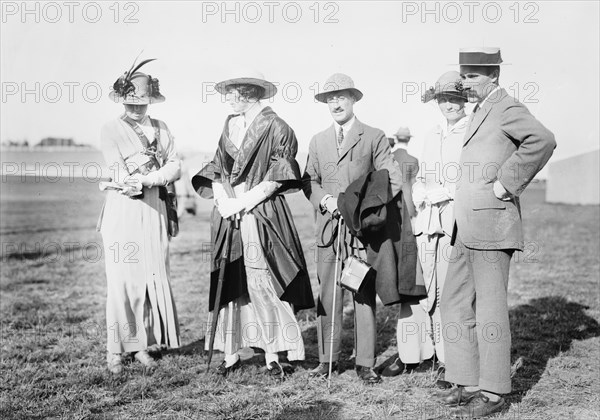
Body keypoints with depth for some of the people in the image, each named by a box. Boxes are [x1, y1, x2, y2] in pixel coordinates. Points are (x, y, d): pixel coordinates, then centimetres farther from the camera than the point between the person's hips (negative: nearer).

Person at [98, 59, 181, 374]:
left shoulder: (161, 129, 14)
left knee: (154, 277, 2)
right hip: (122, 211, -4)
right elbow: (121, 177, -10)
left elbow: (175, 169, 2)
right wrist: (158, 171, -9)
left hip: (154, 210, 4)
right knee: (121, 281, -4)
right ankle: (116, 350, 6)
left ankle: (143, 345, 13)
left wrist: (142, 180, -12)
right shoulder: (111, 130, 2)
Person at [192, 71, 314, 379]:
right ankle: (231, 354, 12)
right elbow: (217, 170, 13)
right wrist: (223, 200, -4)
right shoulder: (229, 125, 17)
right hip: (228, 216, 6)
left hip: (262, 216, -5)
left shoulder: (276, 128, -3)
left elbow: (275, 180, -9)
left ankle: (272, 355, 3)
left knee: (262, 284, -6)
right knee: (230, 284, 5)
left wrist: (243, 202, -14)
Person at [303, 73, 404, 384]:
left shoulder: (373, 137, 6)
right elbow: (309, 181, 15)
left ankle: (365, 363, 6)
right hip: (328, 227, 3)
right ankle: (327, 359, 13)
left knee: (365, 296, -2)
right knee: (327, 295, 3)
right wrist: (326, 200, -5)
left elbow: (393, 180, 2)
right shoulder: (318, 141, 18)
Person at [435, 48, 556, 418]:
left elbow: (543, 140, -27)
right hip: (466, 230, 10)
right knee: (455, 305, 11)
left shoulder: (508, 108, -8)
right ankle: (469, 383, 20)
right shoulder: (480, 113, 21)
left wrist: (504, 186, -21)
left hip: (492, 226, -10)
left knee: (490, 310, -3)